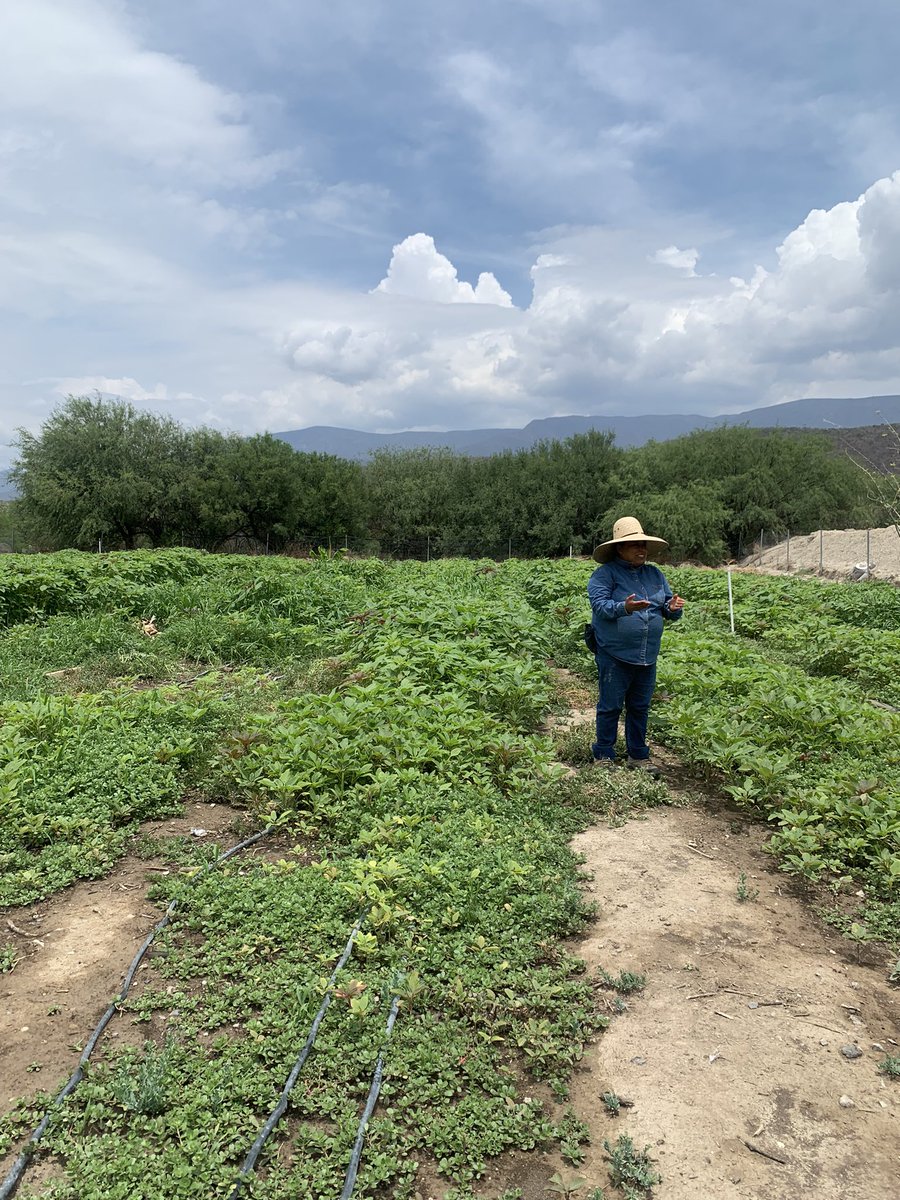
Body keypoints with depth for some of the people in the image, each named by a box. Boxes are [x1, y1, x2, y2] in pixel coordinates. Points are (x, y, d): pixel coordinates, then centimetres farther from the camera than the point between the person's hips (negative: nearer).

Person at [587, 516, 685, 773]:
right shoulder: (606, 573, -7)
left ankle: (638, 756, 27)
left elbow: (667, 605, 12)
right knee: (610, 706, 3)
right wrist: (624, 607, -36)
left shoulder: (655, 574, 12)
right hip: (615, 655, -6)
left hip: (647, 657, 6)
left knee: (640, 708, 14)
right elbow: (599, 604, -19)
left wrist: (672, 608, -12)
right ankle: (603, 756, 16)